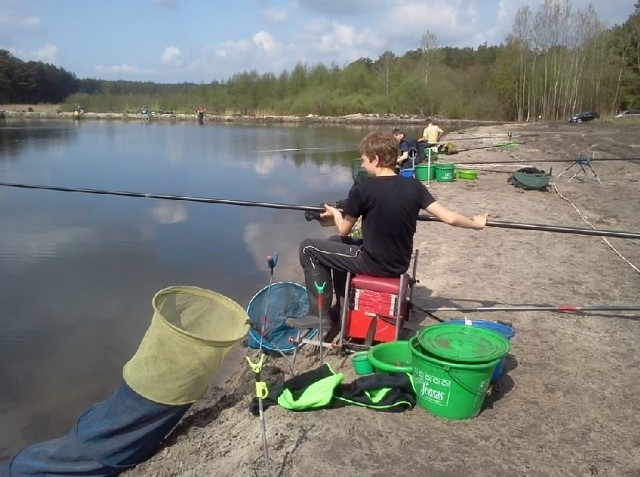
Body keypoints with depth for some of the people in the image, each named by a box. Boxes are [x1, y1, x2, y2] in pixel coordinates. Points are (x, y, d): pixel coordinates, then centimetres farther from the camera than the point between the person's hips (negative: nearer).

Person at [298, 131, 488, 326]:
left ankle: (320, 316, 8)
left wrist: (335, 213, 17)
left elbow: (343, 231, -4)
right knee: (335, 243, 27)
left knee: (308, 247, 6)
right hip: (399, 264, 7)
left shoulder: (362, 189, -17)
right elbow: (449, 218, -5)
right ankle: (341, 307, 33)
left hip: (373, 263, -7)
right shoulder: (413, 186, -4)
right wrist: (475, 223, 14)